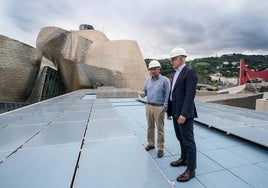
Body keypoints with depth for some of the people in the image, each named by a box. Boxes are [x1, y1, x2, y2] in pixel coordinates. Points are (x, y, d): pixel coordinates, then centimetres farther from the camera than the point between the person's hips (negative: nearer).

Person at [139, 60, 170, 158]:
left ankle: (160, 148, 16)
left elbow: (167, 95, -9)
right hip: (148, 106, 5)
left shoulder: (165, 80, -6)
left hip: (159, 107, -5)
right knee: (150, 127, 15)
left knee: (160, 129, 3)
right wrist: (143, 94, -7)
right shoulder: (148, 80, 10)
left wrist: (164, 108, -14)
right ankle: (150, 143, 31)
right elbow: (145, 90, 17)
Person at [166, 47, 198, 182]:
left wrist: (184, 114, -25)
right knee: (181, 138, 20)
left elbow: (190, 95, -20)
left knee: (188, 141, 2)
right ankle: (184, 159, 39)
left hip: (184, 114, -9)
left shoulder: (189, 72, -11)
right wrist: (169, 111, 15)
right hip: (176, 113, 9)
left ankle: (191, 170, 16)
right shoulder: (176, 74, 15)